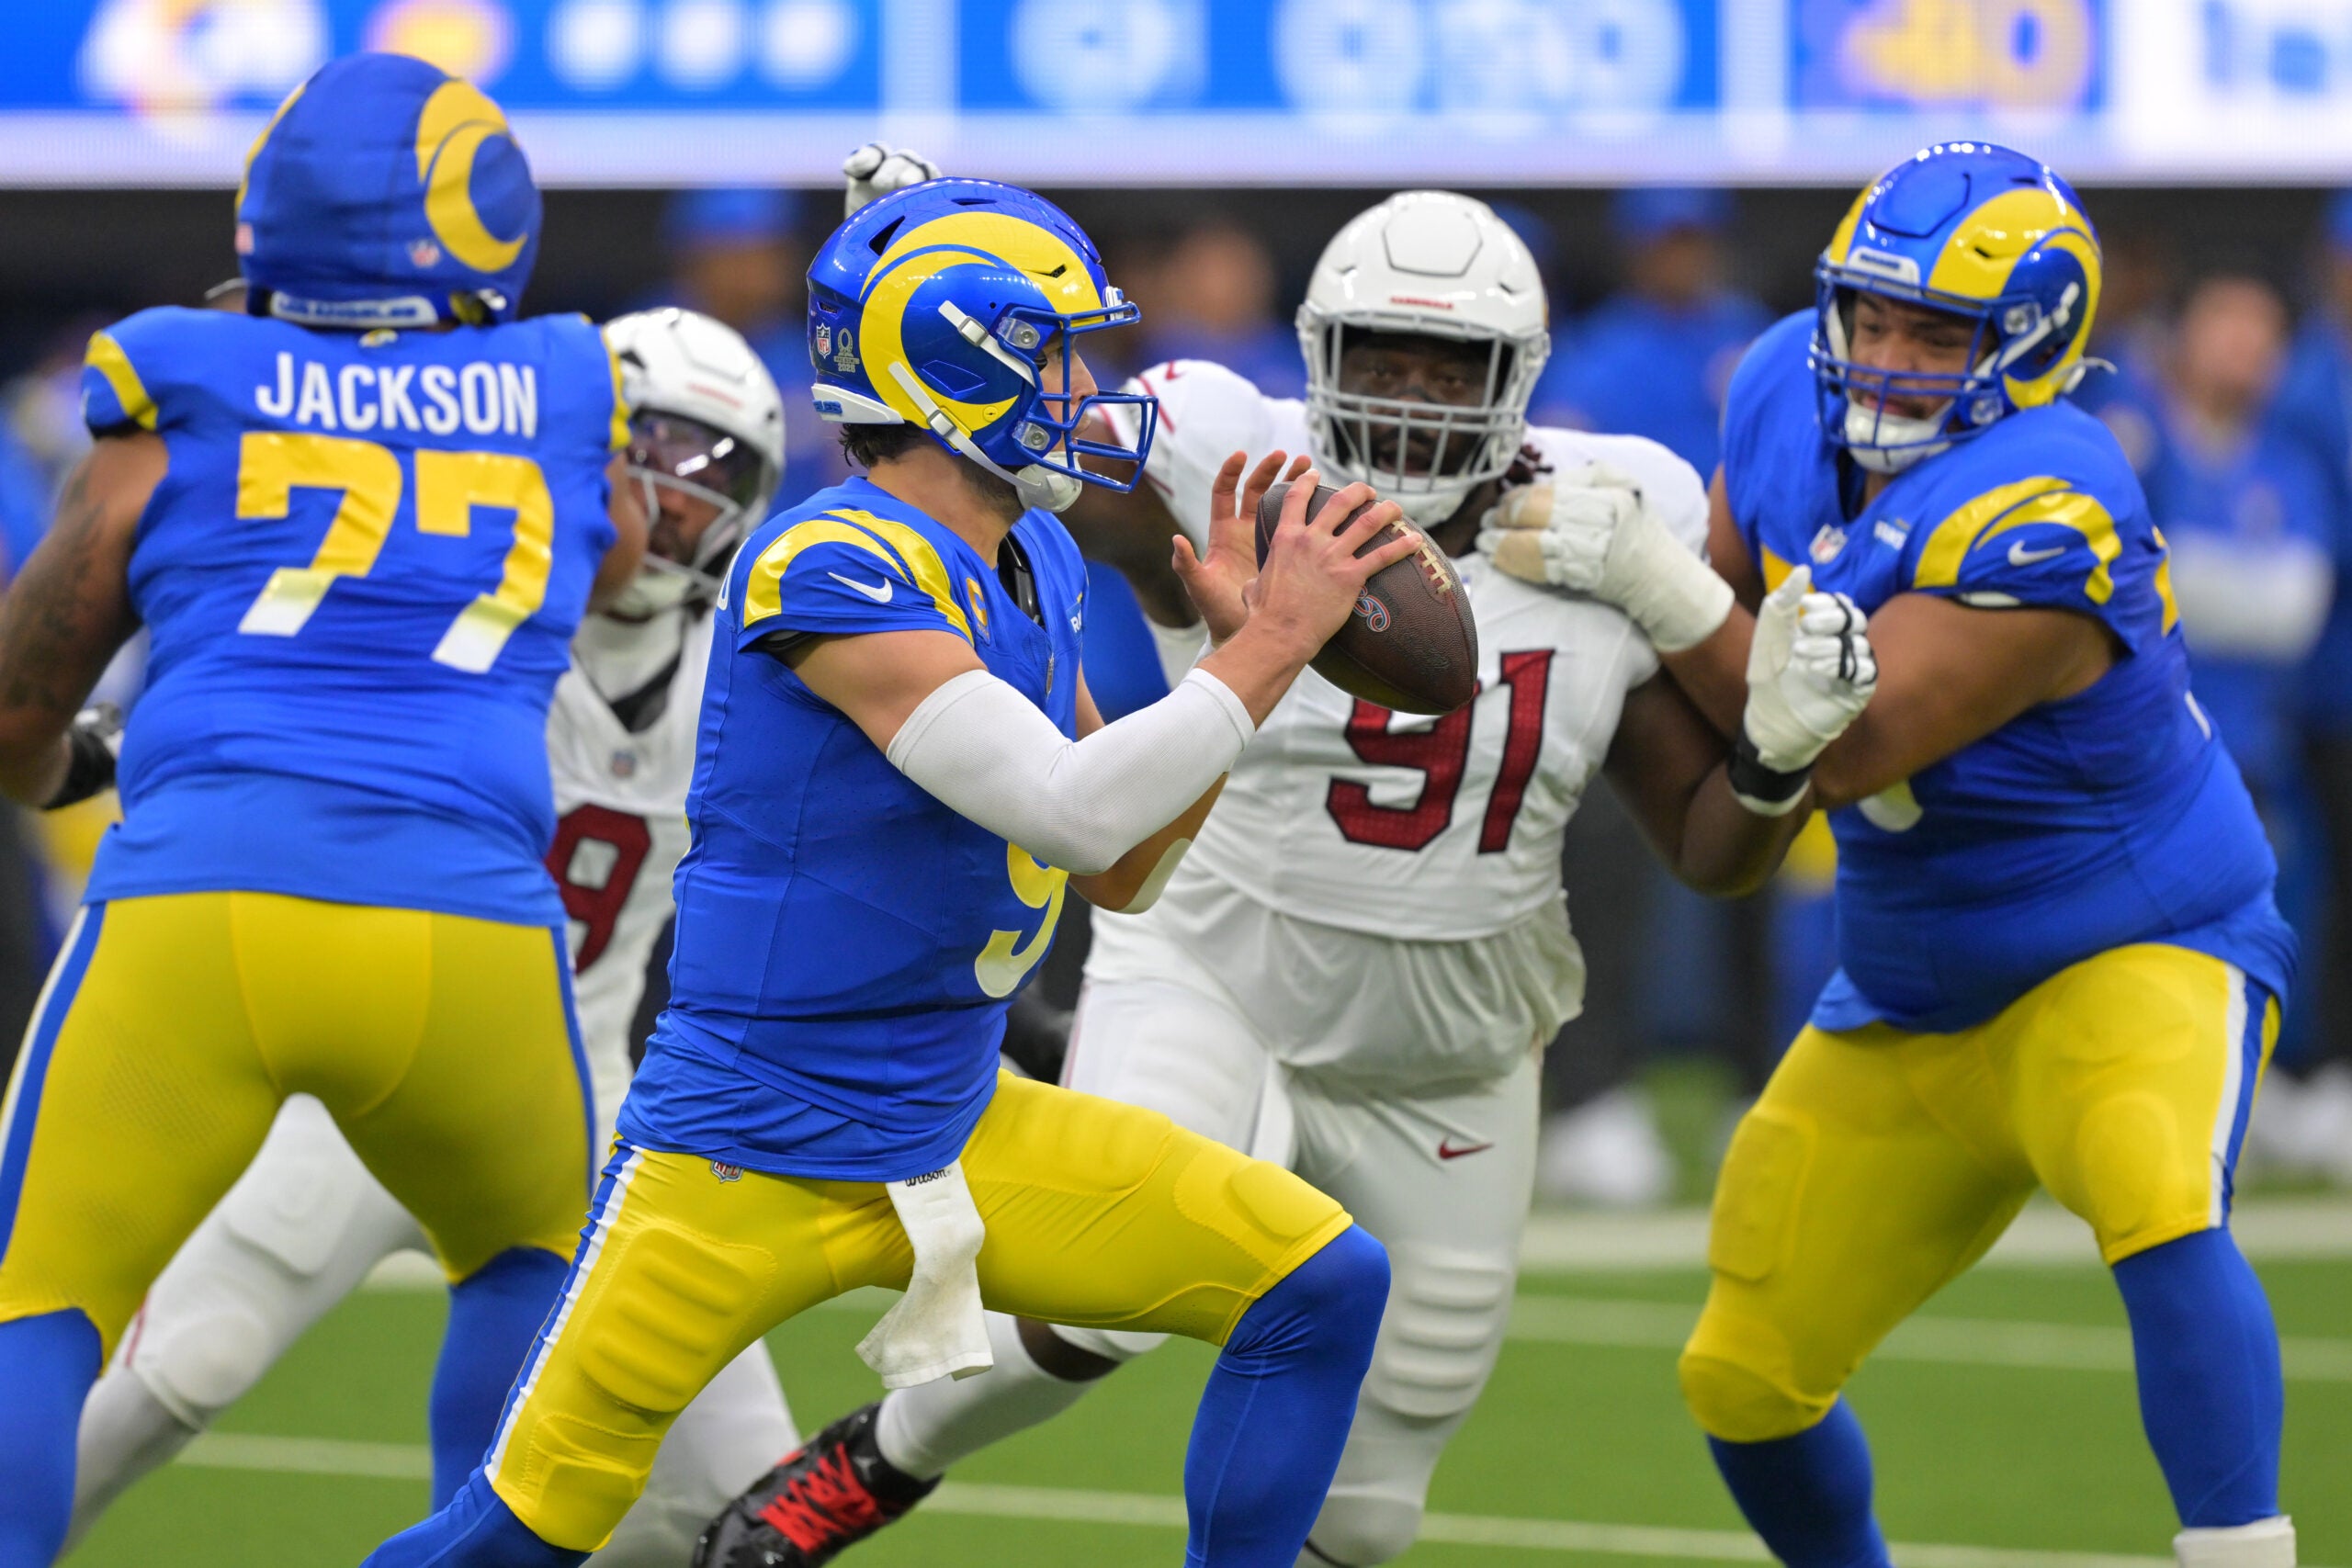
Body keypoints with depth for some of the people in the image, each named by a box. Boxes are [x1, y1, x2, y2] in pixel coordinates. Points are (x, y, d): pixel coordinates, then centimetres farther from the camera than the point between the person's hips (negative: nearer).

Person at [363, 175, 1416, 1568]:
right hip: (751, 1155, -8)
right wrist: (1278, 642, -21)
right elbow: (1074, 814, -28)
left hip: (957, 1135, 8)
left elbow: (1123, 877, 13)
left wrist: (1240, 643, 2)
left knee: (1322, 1284, -3)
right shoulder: (835, 571, -21)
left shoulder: (1039, 569, 7)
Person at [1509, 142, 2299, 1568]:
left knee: (2155, 1199, -39)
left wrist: (1669, 595, -38)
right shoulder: (1792, 397, -7)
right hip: (1910, 1007, 8)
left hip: (2130, 956, -7)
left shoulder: (2043, 521, -30)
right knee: (1744, 1381, 10)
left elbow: (1854, 749, -33)